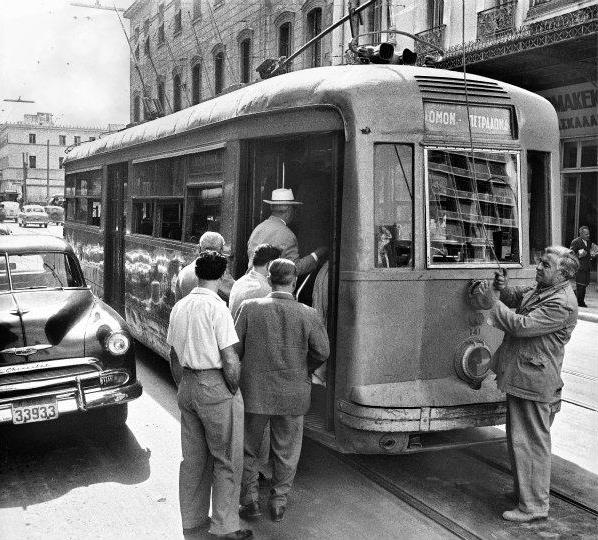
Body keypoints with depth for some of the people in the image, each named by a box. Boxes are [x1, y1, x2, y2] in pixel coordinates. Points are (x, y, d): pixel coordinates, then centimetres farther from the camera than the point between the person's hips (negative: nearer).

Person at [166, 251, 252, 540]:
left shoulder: (179, 307, 6)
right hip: (216, 386, -7)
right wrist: (234, 389, -5)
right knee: (227, 460, 5)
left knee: (193, 457, 17)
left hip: (187, 385, 7)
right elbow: (230, 360, -17)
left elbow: (173, 351, 16)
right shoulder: (217, 308, -17)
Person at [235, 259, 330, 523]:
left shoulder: (250, 308, -12)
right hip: (292, 396, 1)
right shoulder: (308, 315, -12)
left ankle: (250, 501, 21)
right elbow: (321, 352, -4)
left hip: (254, 392, 0)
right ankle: (278, 502, 26)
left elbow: (235, 348, -8)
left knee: (246, 449, 18)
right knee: (286, 452, 18)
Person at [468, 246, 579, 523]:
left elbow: (523, 325, -25)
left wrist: (492, 304, -19)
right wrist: (503, 289, 3)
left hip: (533, 381, -10)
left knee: (529, 442, -3)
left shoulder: (561, 304, -20)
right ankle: (525, 488, 35)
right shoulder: (541, 289, 10)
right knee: (519, 437, 20)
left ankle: (533, 505, 7)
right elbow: (518, 296, 26)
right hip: (520, 375, 10)